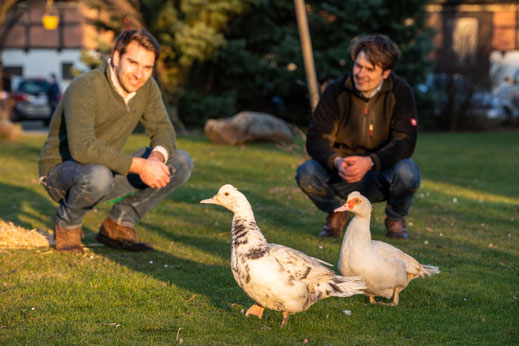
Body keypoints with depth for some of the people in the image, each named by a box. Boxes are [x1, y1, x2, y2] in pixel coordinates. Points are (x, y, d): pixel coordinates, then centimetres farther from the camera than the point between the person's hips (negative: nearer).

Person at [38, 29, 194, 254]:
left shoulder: (147, 87, -4)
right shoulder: (85, 87, -26)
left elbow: (163, 129, 1)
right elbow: (83, 148, -37)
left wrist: (157, 156, -24)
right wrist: (139, 166, -38)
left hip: (110, 170, 7)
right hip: (61, 171, -7)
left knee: (181, 162, -7)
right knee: (97, 176, -42)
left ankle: (117, 225, 1)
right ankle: (67, 225, -8)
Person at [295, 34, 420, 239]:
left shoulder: (400, 92, -10)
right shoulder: (336, 91, -8)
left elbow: (405, 143, -18)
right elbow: (316, 138, -11)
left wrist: (370, 162, -36)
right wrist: (336, 162, -33)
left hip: (381, 177, -1)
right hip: (343, 176, 1)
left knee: (407, 173, -34)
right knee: (306, 173, -27)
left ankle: (395, 218, 2)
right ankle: (336, 214, 6)